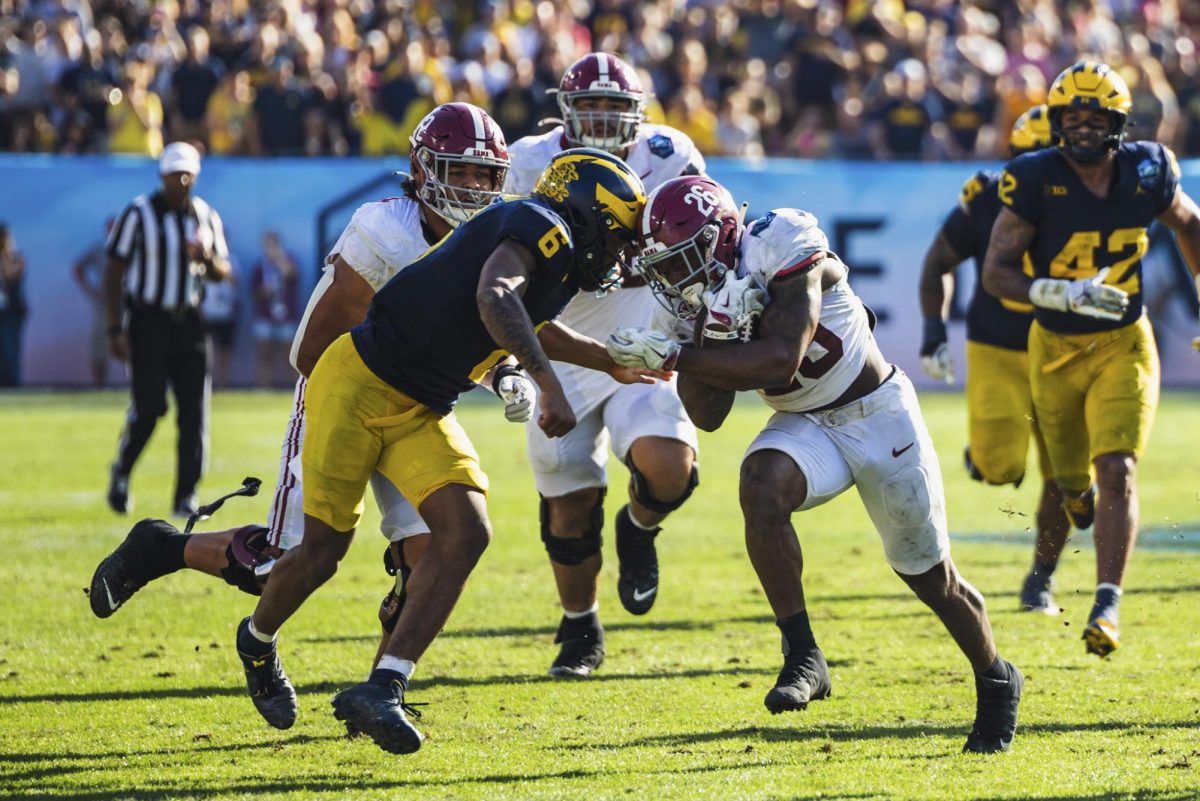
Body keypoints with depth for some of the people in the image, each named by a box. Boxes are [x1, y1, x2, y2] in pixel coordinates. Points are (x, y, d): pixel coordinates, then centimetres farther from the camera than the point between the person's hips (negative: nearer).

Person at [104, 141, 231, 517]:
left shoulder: (206, 217, 8)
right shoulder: (138, 214, -6)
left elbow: (223, 273, 14)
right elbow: (114, 272, -4)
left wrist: (208, 260, -11)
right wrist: (115, 329, -10)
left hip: (189, 323, 4)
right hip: (147, 322, -4)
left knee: (194, 412, -2)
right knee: (148, 408, -10)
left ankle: (186, 497, 4)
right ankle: (120, 473, 16)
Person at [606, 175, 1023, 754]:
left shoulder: (782, 247, -24)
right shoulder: (708, 294, -4)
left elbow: (782, 360, -34)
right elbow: (709, 416, -4)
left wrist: (676, 357, -33)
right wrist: (702, 335, -21)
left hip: (881, 417, -5)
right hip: (806, 427, 5)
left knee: (931, 576, 7)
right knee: (761, 488, -30)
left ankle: (996, 682, 33)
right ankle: (802, 656, -24)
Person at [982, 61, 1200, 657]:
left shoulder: (1146, 173, -10)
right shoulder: (1037, 180, -18)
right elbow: (996, 272, -19)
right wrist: (1061, 294, -35)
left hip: (1124, 345, 0)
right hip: (1055, 347, 0)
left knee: (1116, 471, -18)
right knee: (1071, 482, 16)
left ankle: (1107, 607, -18)